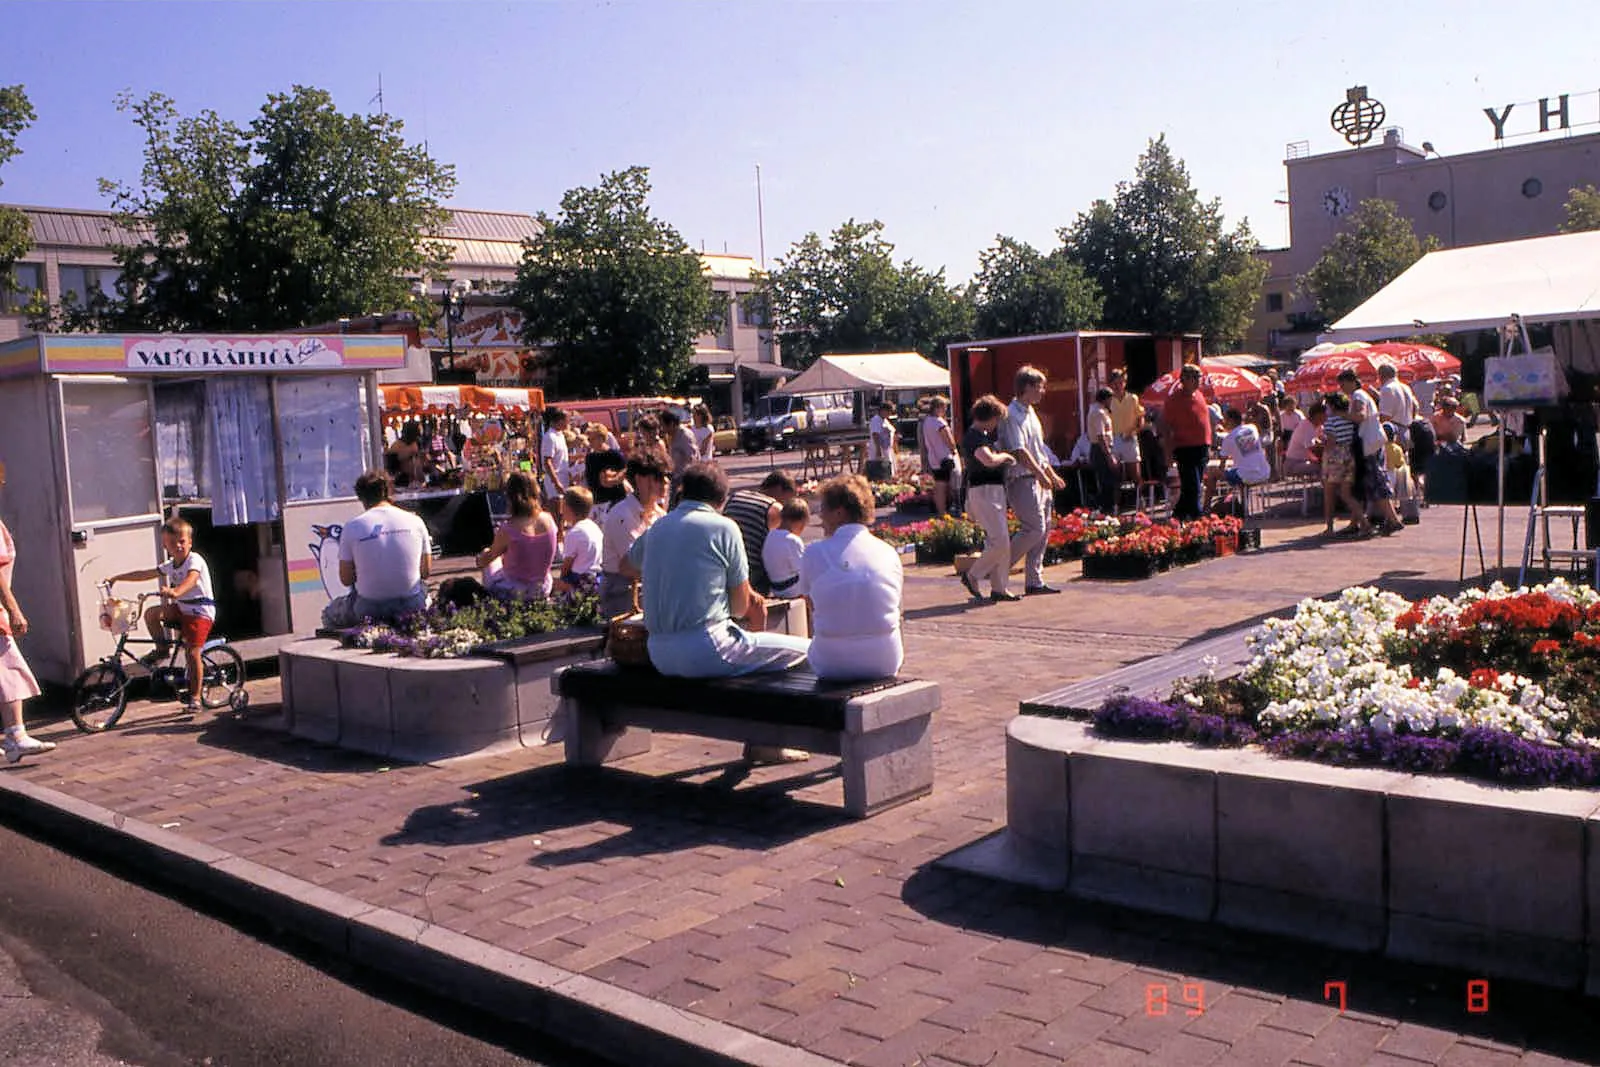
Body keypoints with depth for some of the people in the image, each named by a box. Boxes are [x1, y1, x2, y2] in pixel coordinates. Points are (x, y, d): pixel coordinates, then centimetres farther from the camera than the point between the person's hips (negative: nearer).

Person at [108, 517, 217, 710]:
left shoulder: (195, 560, -15)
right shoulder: (169, 565, 8)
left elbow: (191, 579, -36)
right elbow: (144, 574, 17)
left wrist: (175, 592, -54)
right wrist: (116, 578, 15)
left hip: (201, 611, -7)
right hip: (181, 608, 7)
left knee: (192, 653, -12)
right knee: (151, 613, -14)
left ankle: (194, 696, -3)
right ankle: (161, 649, 7)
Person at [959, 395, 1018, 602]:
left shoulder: (984, 435, 16)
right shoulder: (973, 437, -16)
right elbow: (989, 460, -33)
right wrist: (1005, 456, -14)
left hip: (996, 491, 10)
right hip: (984, 492, -10)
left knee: (1002, 541, 9)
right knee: (999, 541, -13)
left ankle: (999, 588, 13)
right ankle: (972, 576, 1)